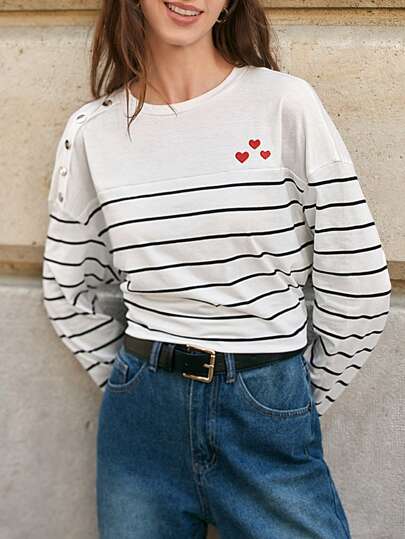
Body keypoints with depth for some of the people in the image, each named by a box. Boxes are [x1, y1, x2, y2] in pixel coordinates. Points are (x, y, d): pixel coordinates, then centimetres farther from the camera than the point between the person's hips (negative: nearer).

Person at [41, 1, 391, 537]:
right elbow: (66, 289, 12)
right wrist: (130, 380, 9)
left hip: (269, 419, -2)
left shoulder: (286, 103, -9)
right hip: (141, 415, 3)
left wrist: (304, 396, 2)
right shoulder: (91, 130, 0)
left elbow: (358, 288, -5)